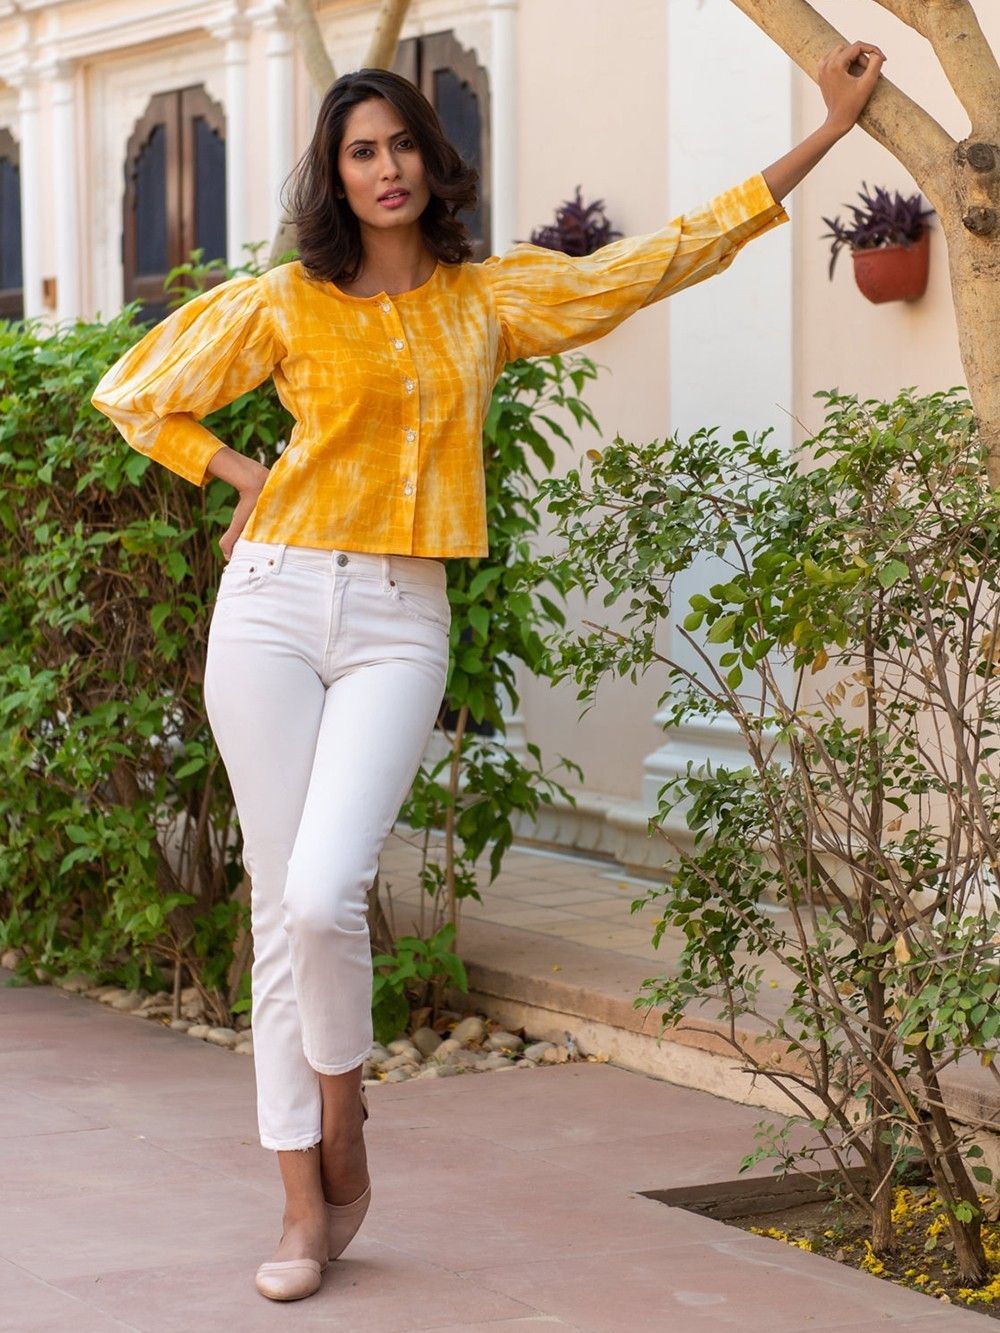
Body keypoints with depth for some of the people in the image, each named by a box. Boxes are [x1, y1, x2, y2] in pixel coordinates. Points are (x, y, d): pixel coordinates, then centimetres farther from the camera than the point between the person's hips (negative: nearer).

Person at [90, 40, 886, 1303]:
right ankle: (306, 1206, 7)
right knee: (280, 906, -1)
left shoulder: (492, 297, 10)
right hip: (274, 603, 0)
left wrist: (830, 129, 14)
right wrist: (245, 476, 5)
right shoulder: (283, 303, 6)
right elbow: (132, 393, 16)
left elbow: (675, 250, 12)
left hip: (397, 625, 0)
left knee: (324, 895, -16)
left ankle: (341, 1137, 10)